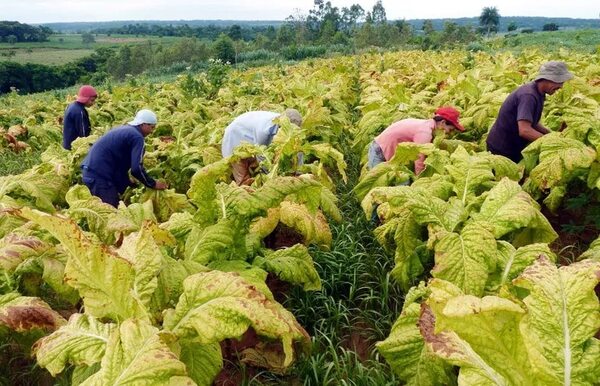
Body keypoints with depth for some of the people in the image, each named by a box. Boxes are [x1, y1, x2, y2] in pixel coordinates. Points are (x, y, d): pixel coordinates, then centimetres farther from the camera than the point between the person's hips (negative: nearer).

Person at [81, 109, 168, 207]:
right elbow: (136, 168, -19)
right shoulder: (136, 136, -11)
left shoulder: (124, 129, 18)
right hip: (99, 175, -10)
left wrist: (129, 184, 26)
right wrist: (153, 184, -5)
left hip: (92, 171, 10)